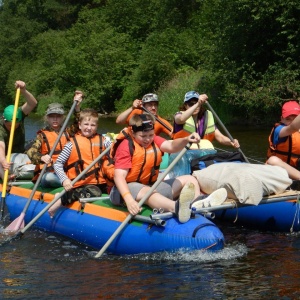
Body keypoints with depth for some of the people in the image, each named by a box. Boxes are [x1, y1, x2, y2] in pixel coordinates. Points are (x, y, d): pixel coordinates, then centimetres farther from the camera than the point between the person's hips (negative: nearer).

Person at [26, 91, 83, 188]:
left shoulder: (66, 132, 19)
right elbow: (31, 152, -9)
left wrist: (77, 106, 0)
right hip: (47, 173, -3)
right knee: (49, 178, -40)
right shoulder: (43, 135, 5)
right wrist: (42, 157, -32)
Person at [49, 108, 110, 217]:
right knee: (94, 192, -33)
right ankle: (62, 199, -16)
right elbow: (57, 164, -3)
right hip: (81, 184, -5)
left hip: (99, 182, 5)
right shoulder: (72, 144, 0)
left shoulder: (102, 141, 11)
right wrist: (65, 180, -16)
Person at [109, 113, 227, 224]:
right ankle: (177, 208, -72)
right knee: (147, 192, -41)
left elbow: (170, 146, -12)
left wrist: (186, 140, -35)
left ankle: (198, 204, -33)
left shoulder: (154, 140, 9)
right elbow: (119, 175, -24)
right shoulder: (126, 145, -12)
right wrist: (129, 199, -41)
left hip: (152, 185, 8)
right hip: (130, 187, -8)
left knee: (189, 179, 1)